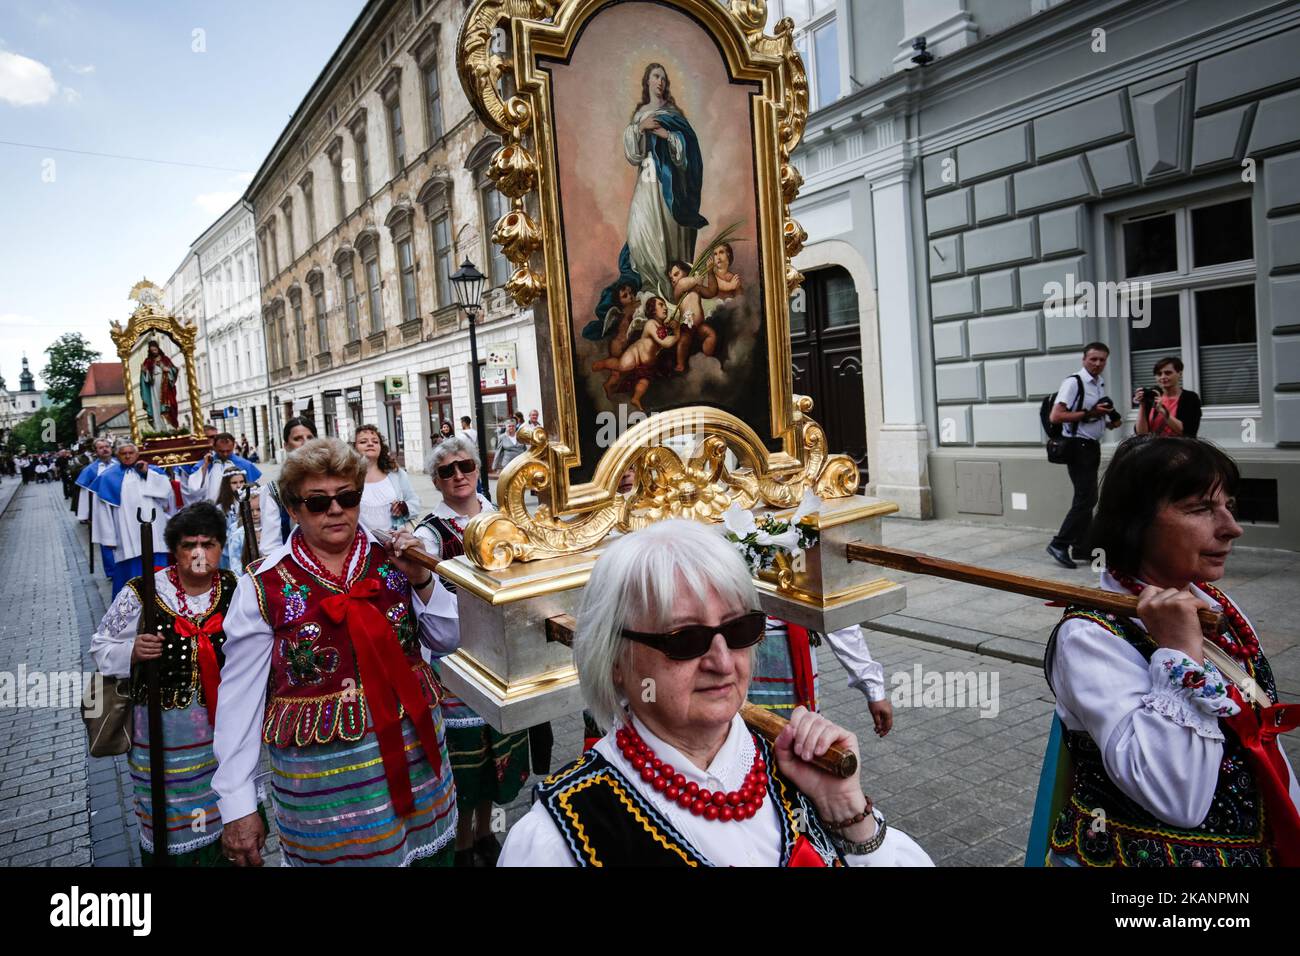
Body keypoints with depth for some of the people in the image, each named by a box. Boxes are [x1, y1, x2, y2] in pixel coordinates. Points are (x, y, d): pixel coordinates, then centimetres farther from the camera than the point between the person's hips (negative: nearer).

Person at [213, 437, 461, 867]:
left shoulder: (391, 560, -1)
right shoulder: (263, 586, -9)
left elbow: (447, 640, 4)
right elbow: (240, 696, -6)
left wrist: (421, 579, -13)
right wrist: (237, 805, -5)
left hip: (417, 756, 4)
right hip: (322, 776, -3)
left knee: (434, 855, 18)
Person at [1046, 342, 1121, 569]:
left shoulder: (1101, 384, 14)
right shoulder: (1073, 383, -14)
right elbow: (1056, 416, -21)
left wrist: (1109, 421, 5)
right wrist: (1089, 413, -23)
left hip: (1092, 447, 9)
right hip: (1078, 447, -9)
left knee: (1085, 498, 11)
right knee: (1086, 498, -11)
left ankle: (1082, 548, 18)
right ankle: (1059, 543, -4)